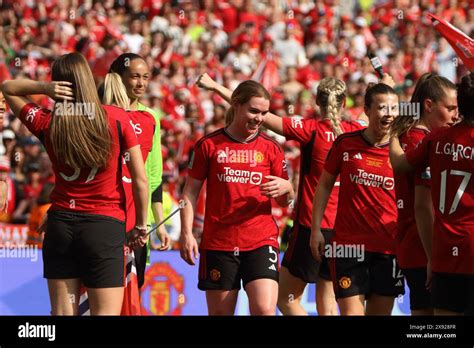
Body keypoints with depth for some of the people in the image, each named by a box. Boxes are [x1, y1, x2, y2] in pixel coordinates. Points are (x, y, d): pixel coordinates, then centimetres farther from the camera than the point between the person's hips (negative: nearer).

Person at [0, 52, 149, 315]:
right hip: (105, 225, -3)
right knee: (106, 312, -3)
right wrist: (142, 225, 8)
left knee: (62, 312, 7)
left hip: (60, 223, 3)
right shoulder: (116, 118, -7)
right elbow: (140, 179, -4)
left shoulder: (46, 124, -1)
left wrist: (43, 87, -3)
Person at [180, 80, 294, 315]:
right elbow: (190, 192, 6)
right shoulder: (208, 145, 3)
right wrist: (186, 234, -4)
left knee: (265, 309, -16)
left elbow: (285, 201, 11)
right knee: (220, 312, 4)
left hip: (261, 242, 0)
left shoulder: (270, 148, 8)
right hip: (218, 242, 0)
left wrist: (285, 188, -12)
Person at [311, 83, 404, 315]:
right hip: (349, 243, -1)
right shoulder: (345, 144, 1)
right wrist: (316, 229, 4)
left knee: (381, 312, 6)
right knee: (351, 311, -8)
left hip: (389, 247, 1)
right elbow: (324, 185, 9)